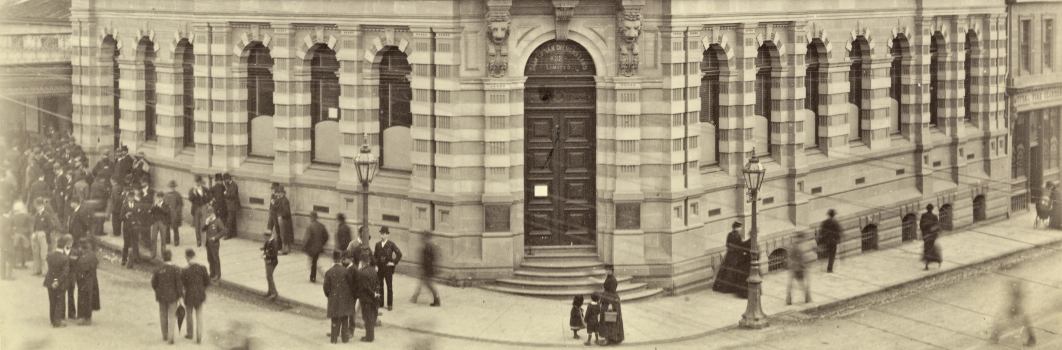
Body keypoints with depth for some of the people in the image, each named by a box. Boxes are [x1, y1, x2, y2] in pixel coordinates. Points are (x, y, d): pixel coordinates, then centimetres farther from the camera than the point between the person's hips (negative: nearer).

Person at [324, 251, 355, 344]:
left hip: (333, 298, 1)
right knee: (345, 318, 11)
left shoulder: (329, 272, -8)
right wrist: (351, 295, 10)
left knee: (335, 319, 10)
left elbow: (326, 287, -4)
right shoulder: (346, 271, -12)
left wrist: (329, 295, 13)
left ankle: (334, 338, 10)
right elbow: (351, 284, -6)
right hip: (345, 298, -1)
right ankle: (345, 337, 14)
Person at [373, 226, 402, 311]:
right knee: (379, 286, 7)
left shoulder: (391, 244, -4)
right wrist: (375, 265, 1)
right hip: (379, 268, 4)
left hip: (388, 267, -4)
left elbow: (399, 254, -4)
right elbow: (375, 256, 13)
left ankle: (389, 304, 6)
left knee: (389, 286, 1)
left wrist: (394, 262, -8)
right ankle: (380, 303, 17)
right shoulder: (377, 245, 9)